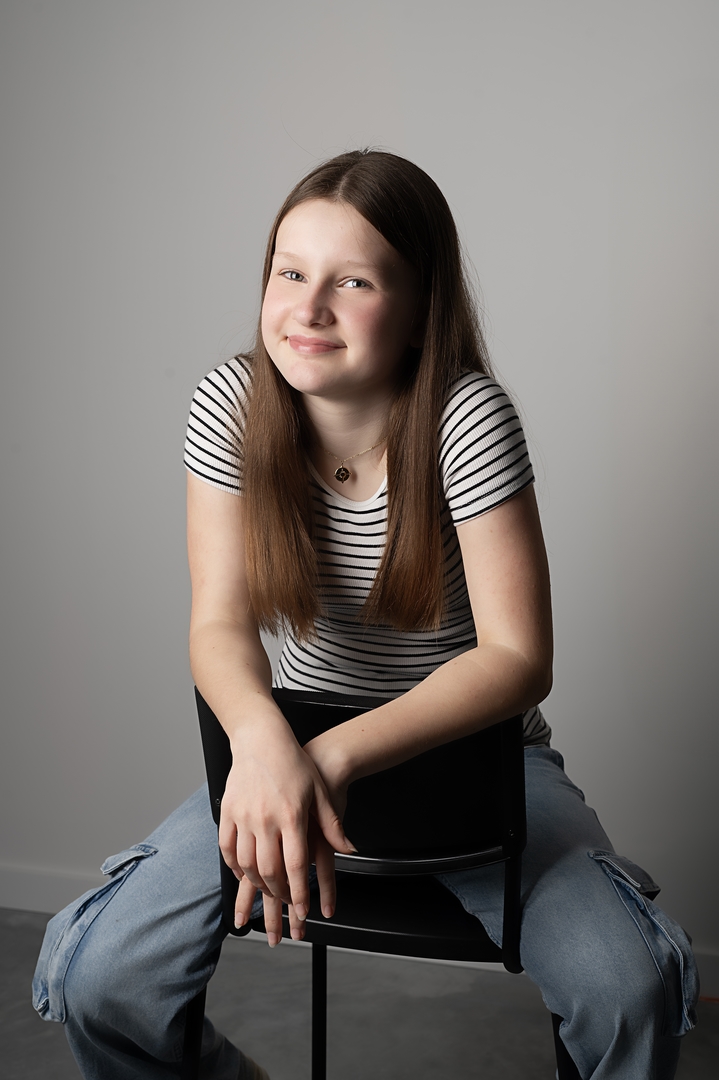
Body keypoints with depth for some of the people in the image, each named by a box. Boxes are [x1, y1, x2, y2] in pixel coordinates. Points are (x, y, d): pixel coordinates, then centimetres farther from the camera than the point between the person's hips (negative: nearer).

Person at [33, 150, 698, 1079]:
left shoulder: (469, 419, -20)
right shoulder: (231, 405, -11)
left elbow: (517, 657, -23)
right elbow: (219, 622, -16)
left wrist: (336, 755, -34)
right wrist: (263, 738, -39)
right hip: (294, 748, 3)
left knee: (628, 988, -25)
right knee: (93, 980, -10)